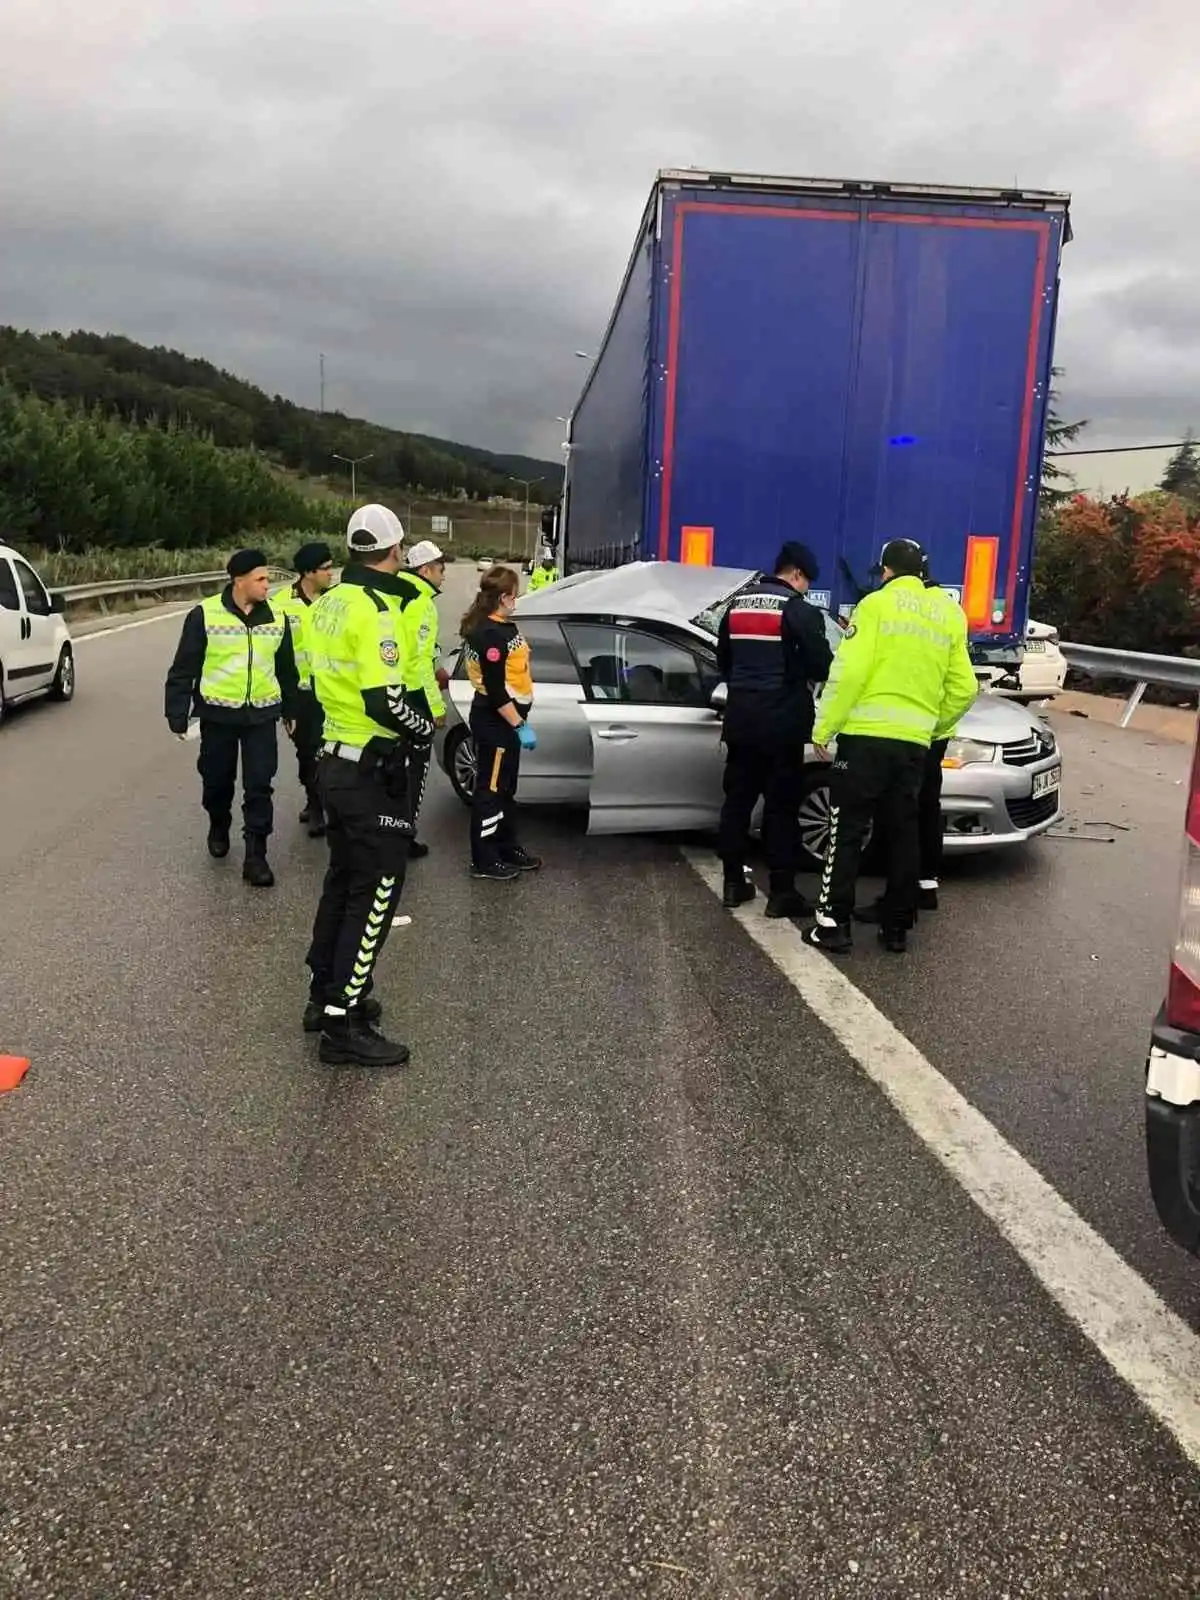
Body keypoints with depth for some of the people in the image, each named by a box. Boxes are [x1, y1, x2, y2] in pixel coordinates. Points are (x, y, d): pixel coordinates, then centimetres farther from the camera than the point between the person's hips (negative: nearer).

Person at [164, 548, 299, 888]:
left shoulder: (276, 617, 2)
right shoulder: (205, 614, -9)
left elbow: (286, 669, 14)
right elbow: (184, 668, -5)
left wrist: (290, 709, 19)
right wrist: (177, 714, -6)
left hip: (261, 715, 2)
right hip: (218, 714, -1)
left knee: (259, 786, -2)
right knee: (217, 781, 14)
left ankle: (255, 855, 4)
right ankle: (218, 827, 42)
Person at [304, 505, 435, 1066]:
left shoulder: (328, 603, 8)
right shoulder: (375, 611, -20)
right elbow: (384, 703, -26)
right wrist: (425, 728, -10)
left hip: (335, 762, 9)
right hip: (371, 772, -9)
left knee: (343, 880, 20)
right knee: (375, 891, -2)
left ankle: (325, 994, 32)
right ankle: (343, 1024, 3)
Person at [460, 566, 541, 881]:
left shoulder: (498, 626, 9)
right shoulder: (490, 634, -23)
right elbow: (495, 690, -25)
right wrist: (520, 725, -22)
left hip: (504, 719, 10)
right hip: (494, 722, -10)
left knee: (506, 788, 19)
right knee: (491, 790, -1)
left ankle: (509, 848, 31)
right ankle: (484, 860, 9)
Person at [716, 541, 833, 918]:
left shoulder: (737, 605, 12)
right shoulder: (799, 610, -9)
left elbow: (723, 662, 20)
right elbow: (822, 666, -11)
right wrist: (801, 675, 10)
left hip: (740, 715, 6)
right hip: (781, 720, -6)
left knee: (737, 799, 11)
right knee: (782, 805, -2)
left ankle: (734, 882, 15)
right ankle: (782, 891, 1)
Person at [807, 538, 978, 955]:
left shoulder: (876, 604, -3)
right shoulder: (951, 614, 12)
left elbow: (849, 671, -12)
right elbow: (963, 689, 11)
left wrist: (824, 728, -7)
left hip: (867, 734, -4)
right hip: (914, 741, 5)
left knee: (847, 832, 0)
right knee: (903, 834, 12)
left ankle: (834, 925, 0)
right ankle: (896, 927, 16)